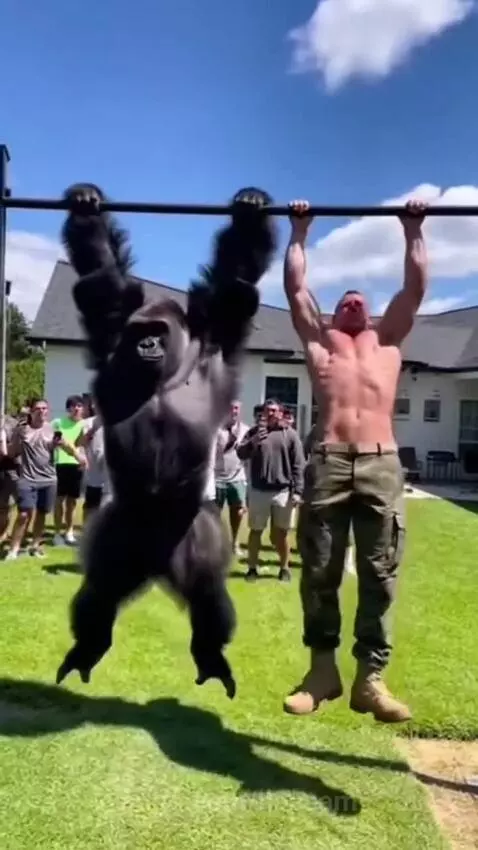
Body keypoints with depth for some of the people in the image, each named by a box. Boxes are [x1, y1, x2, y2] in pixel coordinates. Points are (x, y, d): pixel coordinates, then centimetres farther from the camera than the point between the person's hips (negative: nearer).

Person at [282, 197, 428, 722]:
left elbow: (416, 287, 26)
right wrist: (300, 232, 30)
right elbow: (295, 287, 23)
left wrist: (413, 230, 32)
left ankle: (370, 677, 8)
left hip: (381, 465, 1)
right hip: (329, 463, 0)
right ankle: (322, 668, 16)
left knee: (379, 577, 0)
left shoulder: (388, 339, 26)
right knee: (319, 572, 3)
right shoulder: (320, 339, 23)